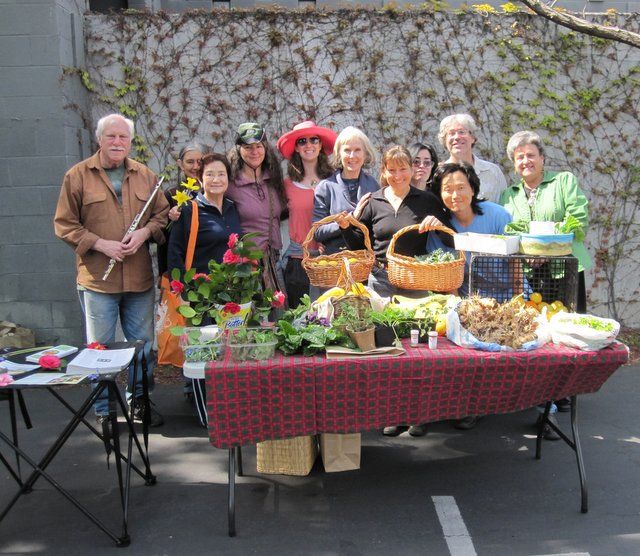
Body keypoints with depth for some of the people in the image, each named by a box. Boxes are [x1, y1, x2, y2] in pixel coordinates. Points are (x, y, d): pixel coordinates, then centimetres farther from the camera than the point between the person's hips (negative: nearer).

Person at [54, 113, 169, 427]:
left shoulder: (145, 175, 9)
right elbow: (64, 224, -2)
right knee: (100, 348, 6)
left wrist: (144, 232, -9)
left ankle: (139, 400, 28)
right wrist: (101, 244, -13)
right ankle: (103, 411, 20)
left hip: (140, 278, 3)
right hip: (97, 278, -3)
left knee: (143, 343, 12)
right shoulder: (77, 176, -1)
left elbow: (162, 213, 12)